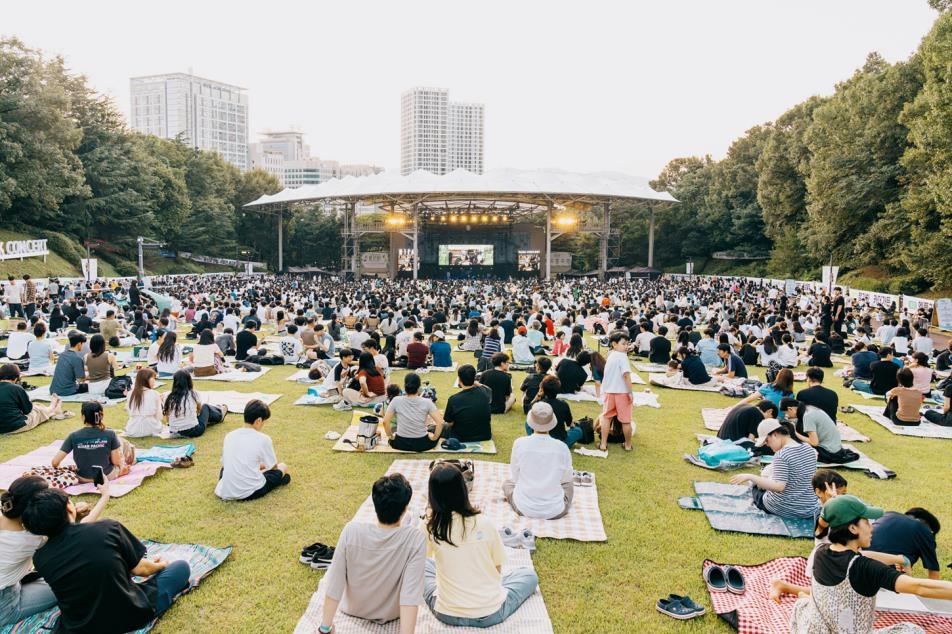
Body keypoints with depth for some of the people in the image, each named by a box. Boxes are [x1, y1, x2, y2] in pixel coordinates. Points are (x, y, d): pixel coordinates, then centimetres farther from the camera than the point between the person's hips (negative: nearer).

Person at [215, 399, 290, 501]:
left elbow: (224, 464, 15)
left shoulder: (229, 435, 4)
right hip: (250, 493, -5)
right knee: (282, 467, 16)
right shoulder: (263, 439, -9)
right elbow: (273, 466, 6)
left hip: (225, 492, 5)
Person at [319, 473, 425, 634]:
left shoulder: (351, 531, -30)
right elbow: (410, 596, -33)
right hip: (390, 614, 0)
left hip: (353, 608, 1)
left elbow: (335, 584, -22)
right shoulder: (415, 538, -32)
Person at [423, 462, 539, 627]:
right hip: (490, 615, -1)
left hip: (447, 615, 1)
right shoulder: (484, 523, -13)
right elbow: (498, 568, 1)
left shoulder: (431, 527, -13)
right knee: (529, 574, 24)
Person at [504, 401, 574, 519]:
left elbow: (514, 478, -1)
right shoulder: (562, 447, -13)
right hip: (555, 511, 1)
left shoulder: (519, 443, -14)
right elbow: (566, 478, 2)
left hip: (524, 508, -1)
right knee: (569, 485, 33)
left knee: (507, 483, 30)